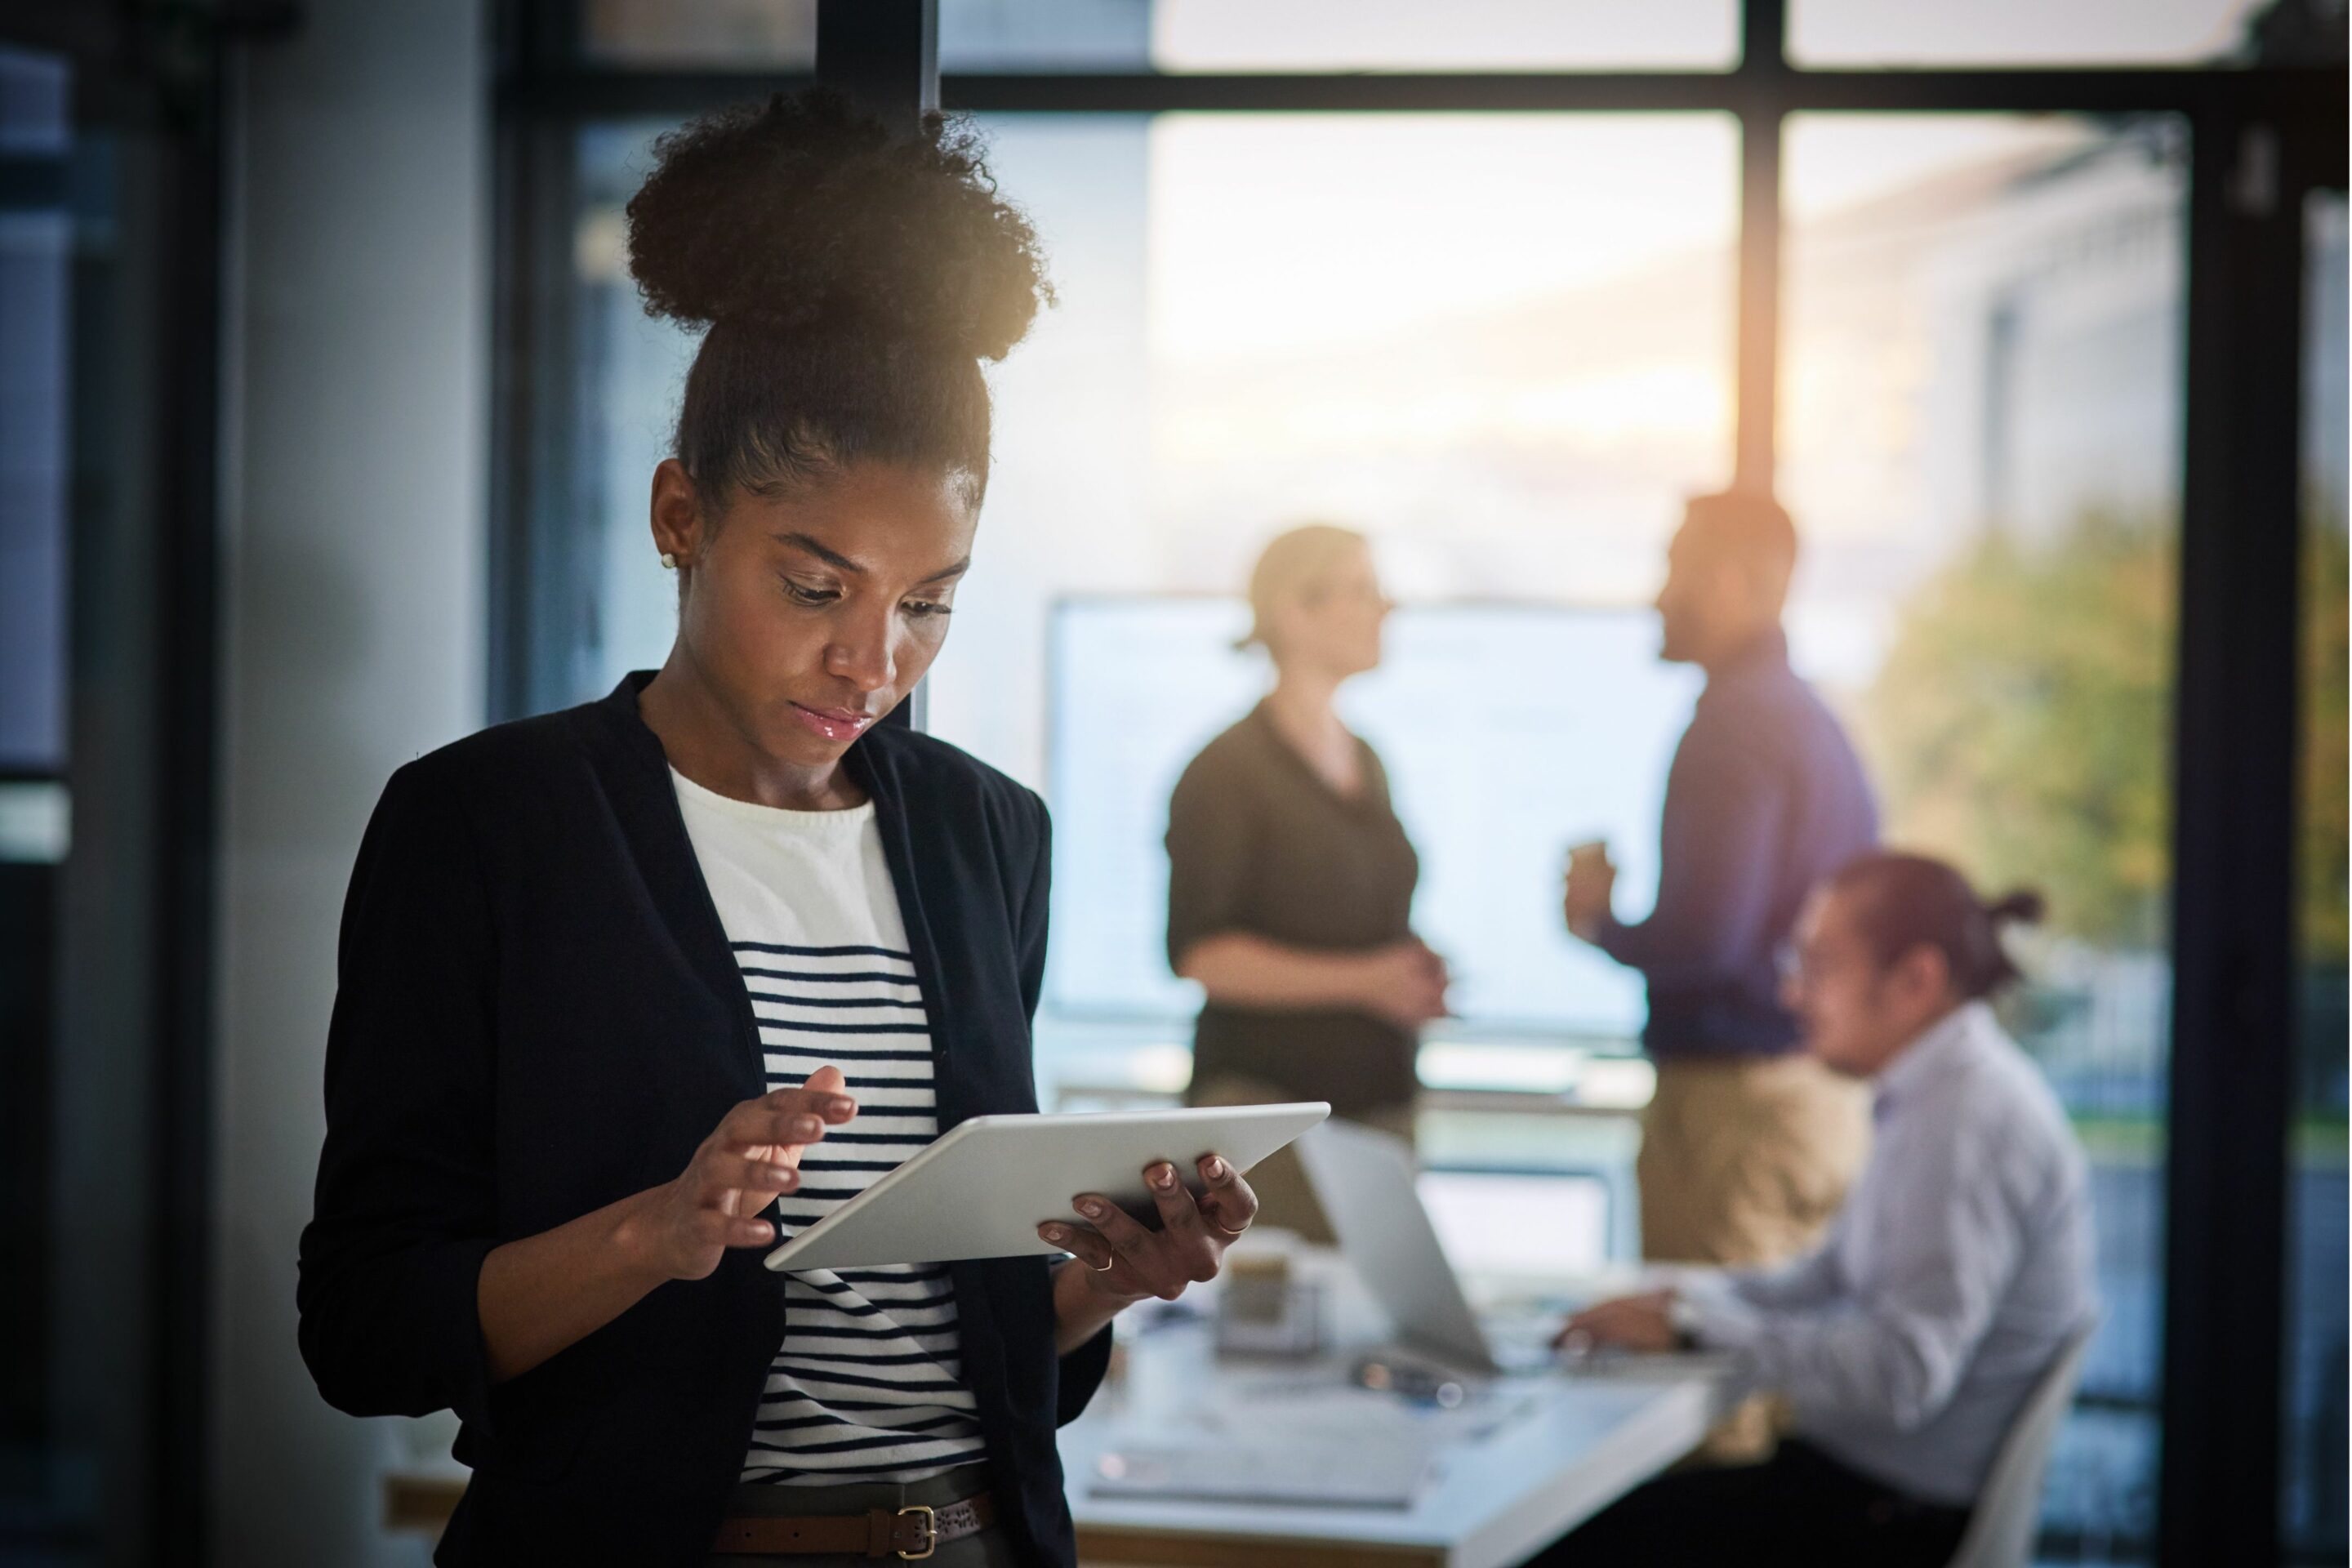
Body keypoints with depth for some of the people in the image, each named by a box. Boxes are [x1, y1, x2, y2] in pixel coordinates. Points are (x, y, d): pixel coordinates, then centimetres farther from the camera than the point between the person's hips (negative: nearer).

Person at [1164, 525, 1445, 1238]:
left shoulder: (1365, 765, 18)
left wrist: (1418, 976, 7)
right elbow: (1197, 953, -12)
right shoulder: (1228, 772, -6)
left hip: (1378, 1097, 7)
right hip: (1267, 1096, -7)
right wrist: (1363, 980, -16)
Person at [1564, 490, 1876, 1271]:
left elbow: (1708, 939, -22)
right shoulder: (1816, 720, 15)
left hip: (1738, 1099, -10)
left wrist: (1600, 924, -5)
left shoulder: (1731, 727, -15)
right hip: (1825, 1093, 10)